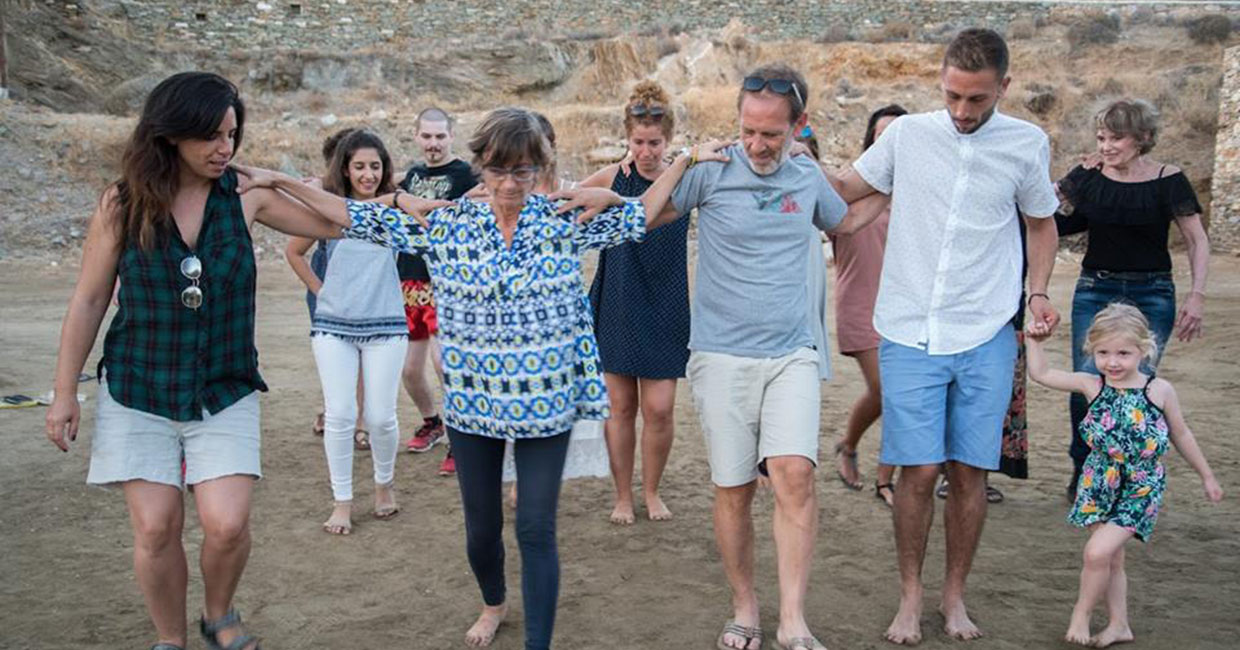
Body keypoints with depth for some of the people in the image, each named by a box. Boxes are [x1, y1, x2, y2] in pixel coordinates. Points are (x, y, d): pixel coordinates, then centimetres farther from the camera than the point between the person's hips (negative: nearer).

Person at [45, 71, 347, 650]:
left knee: (227, 524, -9)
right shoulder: (123, 204, -6)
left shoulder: (245, 194, -3)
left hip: (225, 391, 0)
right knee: (156, 528, 0)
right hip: (138, 391, 0)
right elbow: (88, 301, 0)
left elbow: (333, 225, 2)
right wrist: (64, 394, 2)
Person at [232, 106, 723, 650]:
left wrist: (688, 161, 0)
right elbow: (357, 216, 1)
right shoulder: (446, 223, -2)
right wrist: (278, 181, -2)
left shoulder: (565, 218, -3)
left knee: (536, 529, -2)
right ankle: (493, 603, 47)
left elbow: (644, 215, 6)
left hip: (545, 402, -1)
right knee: (481, 524, 16)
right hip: (473, 401, 2)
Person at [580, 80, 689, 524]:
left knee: (660, 408, 0)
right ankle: (623, 495, 22)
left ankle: (652, 491, 23)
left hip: (666, 309, 0)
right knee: (621, 406, 5)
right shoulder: (614, 177, 0)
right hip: (617, 306, 1)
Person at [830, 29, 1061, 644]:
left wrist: (1038, 293, 6)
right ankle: (910, 597, 16)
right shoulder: (908, 133, 3)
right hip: (910, 334, -1)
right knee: (918, 470, -3)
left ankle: (954, 595, 23)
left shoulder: (1027, 144, 4)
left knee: (969, 472, 5)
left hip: (986, 338, 1)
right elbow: (844, 191, 11)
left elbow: (1041, 223, 17)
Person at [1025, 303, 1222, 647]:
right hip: (1100, 486, 3)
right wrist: (1035, 342, -12)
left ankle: (1081, 615, 7)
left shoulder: (1160, 390, -8)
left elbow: (1181, 435, 5)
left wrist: (1206, 475, 14)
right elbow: (1041, 374, -2)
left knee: (1098, 552, -14)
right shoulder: (1091, 385, -5)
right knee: (1111, 560, 12)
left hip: (1140, 489, -3)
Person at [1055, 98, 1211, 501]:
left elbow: (1197, 241, -3)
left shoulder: (1168, 181, -4)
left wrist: (1197, 295, -12)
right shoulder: (1088, 178, 2)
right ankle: (1083, 472, 12)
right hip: (1095, 290, 2)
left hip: (1151, 295, -1)